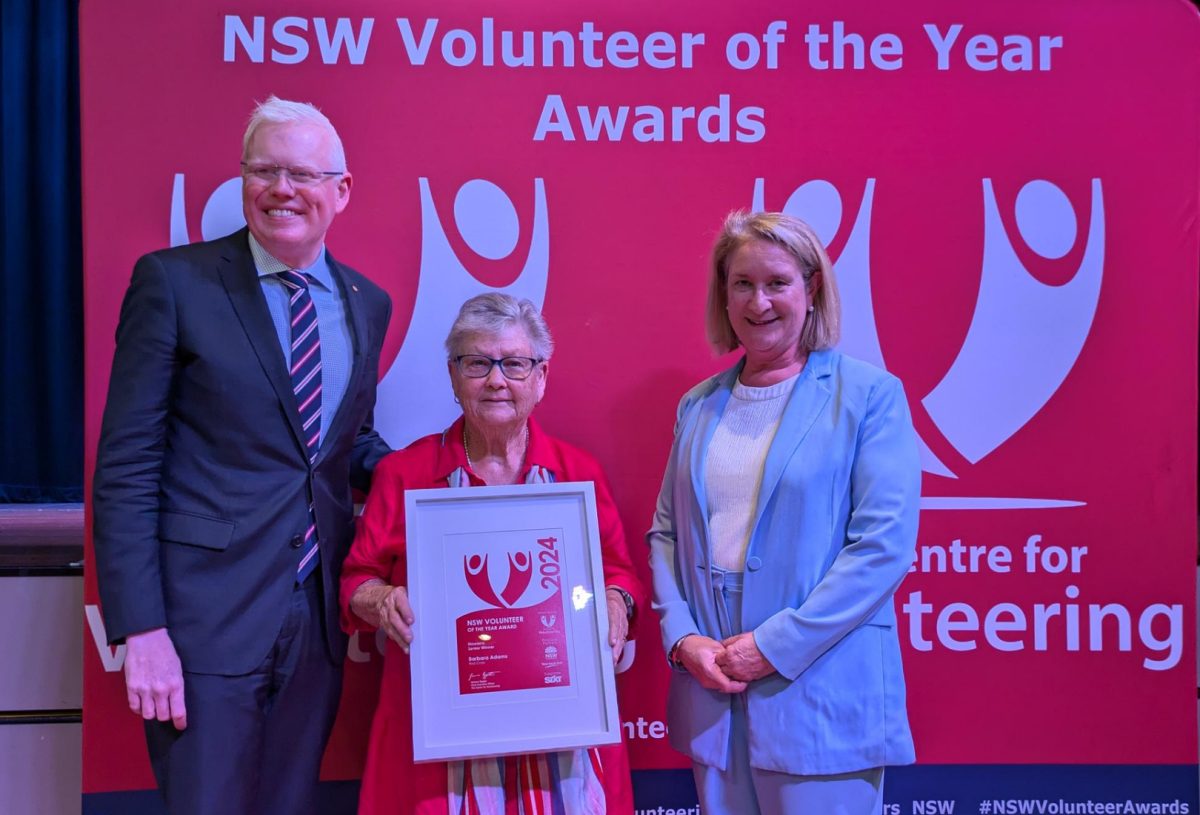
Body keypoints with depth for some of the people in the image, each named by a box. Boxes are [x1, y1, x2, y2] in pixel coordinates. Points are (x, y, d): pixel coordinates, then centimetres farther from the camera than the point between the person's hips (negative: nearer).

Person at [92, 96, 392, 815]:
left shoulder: (367, 304, 9)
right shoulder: (174, 282, -6)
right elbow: (126, 466, -8)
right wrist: (141, 630, -14)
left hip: (319, 621, 5)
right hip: (206, 618, -5)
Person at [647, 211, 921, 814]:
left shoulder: (869, 395, -5)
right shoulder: (698, 406, 11)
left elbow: (884, 544, -12)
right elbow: (665, 533, 13)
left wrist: (776, 646, -16)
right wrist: (682, 637, -4)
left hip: (821, 696, -4)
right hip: (713, 695, 5)